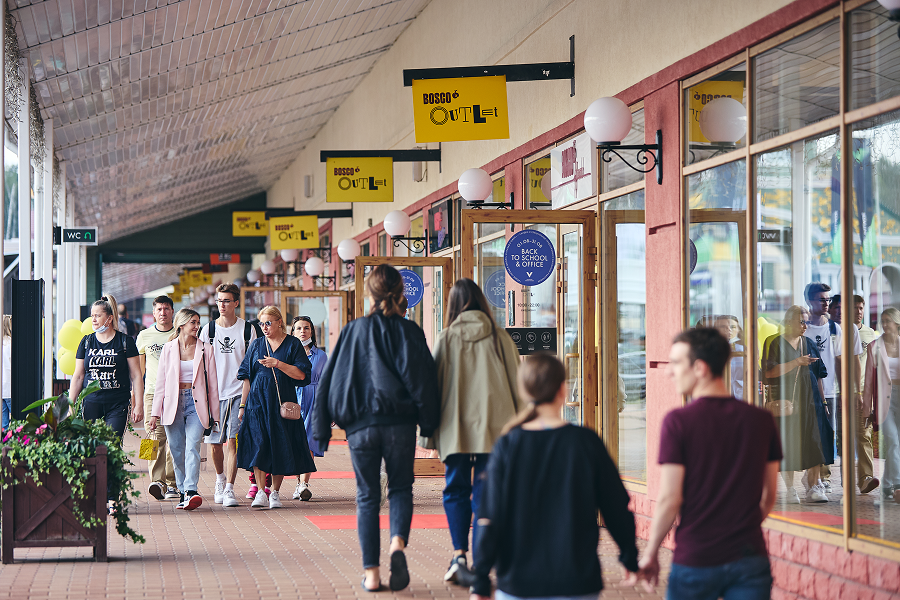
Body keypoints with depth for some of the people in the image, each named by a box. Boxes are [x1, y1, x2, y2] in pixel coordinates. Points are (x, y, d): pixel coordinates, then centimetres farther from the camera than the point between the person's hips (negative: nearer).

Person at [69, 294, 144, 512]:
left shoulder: (125, 342, 2)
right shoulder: (86, 342, 11)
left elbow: (136, 376, 3)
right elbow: (77, 376, 14)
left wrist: (138, 405, -3)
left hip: (117, 405, -3)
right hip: (91, 404, 3)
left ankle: (112, 499, -10)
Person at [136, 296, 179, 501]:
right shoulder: (144, 336, 11)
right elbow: (139, 369, 17)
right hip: (152, 392, 0)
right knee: (155, 436, -12)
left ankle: (172, 483, 4)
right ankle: (158, 481, -20)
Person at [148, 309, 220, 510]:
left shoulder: (205, 350, 7)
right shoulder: (168, 349, 8)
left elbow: (212, 384, 9)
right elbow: (160, 382, 9)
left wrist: (215, 415, 6)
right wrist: (155, 412, 4)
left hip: (196, 403, -1)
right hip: (173, 403, 2)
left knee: (192, 447, -18)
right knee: (177, 451, 3)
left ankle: (191, 491, -27)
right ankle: (183, 493, 12)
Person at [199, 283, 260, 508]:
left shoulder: (248, 329, 3)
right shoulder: (208, 329, 6)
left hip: (238, 394, -2)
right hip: (213, 394, 2)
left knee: (232, 442, -11)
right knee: (214, 443, 8)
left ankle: (229, 489, -11)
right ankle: (220, 480, 33)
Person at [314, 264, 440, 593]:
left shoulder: (352, 331, 6)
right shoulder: (409, 331, 1)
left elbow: (329, 379, 6)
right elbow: (423, 378, -5)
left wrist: (322, 429, 10)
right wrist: (429, 425, 2)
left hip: (359, 425, 1)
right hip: (399, 424, -1)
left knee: (367, 496, 9)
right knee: (400, 488, 14)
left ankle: (371, 574, 4)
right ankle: (398, 544, -14)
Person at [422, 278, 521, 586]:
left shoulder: (446, 339, 1)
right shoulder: (500, 338, 3)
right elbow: (516, 384, 5)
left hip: (455, 427, 0)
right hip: (493, 425, 0)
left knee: (456, 490, 11)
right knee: (485, 493, 5)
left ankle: (458, 554, -6)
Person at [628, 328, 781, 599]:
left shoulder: (678, 421, -10)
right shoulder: (762, 420, 2)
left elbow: (669, 499, -12)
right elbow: (769, 497, 10)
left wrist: (650, 552, 1)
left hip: (696, 559, -3)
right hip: (750, 558, 3)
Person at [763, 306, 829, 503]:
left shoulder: (810, 344, 13)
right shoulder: (776, 343, -1)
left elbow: (819, 374, 17)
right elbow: (769, 372, -13)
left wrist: (822, 399, 11)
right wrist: (797, 362, -17)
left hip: (809, 399, 4)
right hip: (784, 400, -3)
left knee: (814, 441, -7)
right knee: (787, 443, -2)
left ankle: (814, 487, -6)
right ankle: (790, 489, 6)